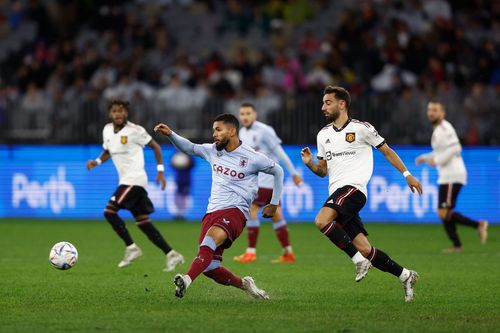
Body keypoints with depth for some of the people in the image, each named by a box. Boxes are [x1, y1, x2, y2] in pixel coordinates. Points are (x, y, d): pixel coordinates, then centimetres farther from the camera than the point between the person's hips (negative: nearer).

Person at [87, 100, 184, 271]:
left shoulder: (134, 130, -11)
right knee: (143, 222, 6)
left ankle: (131, 248, -8)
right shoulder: (107, 130, 9)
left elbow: (155, 146, -3)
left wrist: (160, 171, -5)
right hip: (126, 180, 8)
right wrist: (96, 162, 6)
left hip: (135, 179, -8)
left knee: (109, 211, -16)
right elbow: (108, 151, 25)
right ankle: (171, 254, 8)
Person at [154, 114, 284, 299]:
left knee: (212, 237, -38)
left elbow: (278, 171, 12)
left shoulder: (252, 158, -2)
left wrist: (274, 204, 15)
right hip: (212, 212, 7)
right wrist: (170, 134, 13)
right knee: (209, 267, -5)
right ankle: (244, 284, 21)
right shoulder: (213, 151, 14)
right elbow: (190, 148, 29)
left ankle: (187, 279, -55)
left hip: (235, 212, -6)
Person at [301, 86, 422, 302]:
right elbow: (323, 171, 23)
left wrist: (407, 175, 7)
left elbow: (386, 151, 9)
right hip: (337, 193, 6)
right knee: (364, 249, -1)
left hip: (353, 188, -6)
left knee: (321, 221, -31)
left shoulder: (361, 128, 0)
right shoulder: (323, 135, 18)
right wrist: (310, 164, 1)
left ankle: (358, 260, -21)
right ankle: (405, 276, 14)